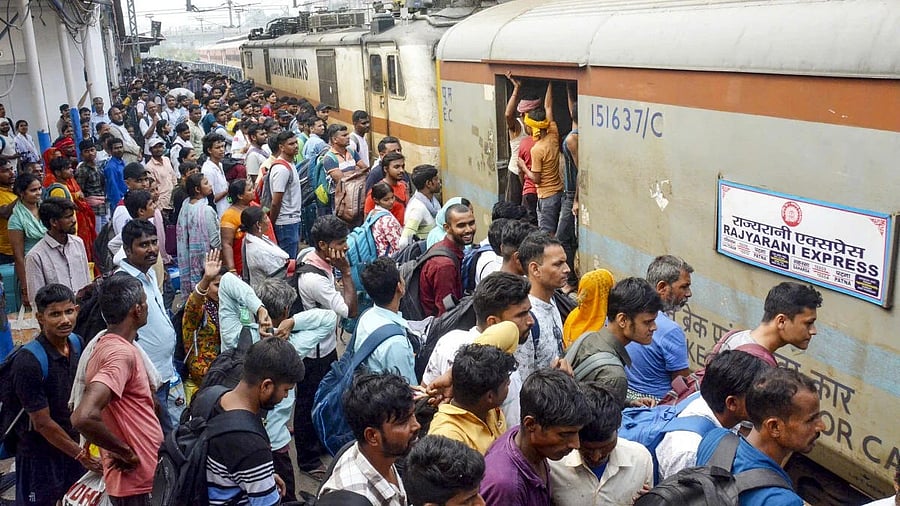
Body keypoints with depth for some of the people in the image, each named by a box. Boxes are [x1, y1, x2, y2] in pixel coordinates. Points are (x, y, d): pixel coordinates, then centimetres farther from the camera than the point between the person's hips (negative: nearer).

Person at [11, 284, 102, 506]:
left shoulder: (77, 344, -3)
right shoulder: (27, 363, -23)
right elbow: (43, 423, -19)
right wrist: (82, 456, -15)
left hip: (75, 448, 6)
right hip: (41, 459, -6)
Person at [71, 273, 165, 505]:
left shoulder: (108, 344, 6)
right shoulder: (121, 353, -24)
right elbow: (83, 417, -36)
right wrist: (124, 450, -22)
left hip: (139, 475, 9)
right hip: (136, 482, -9)